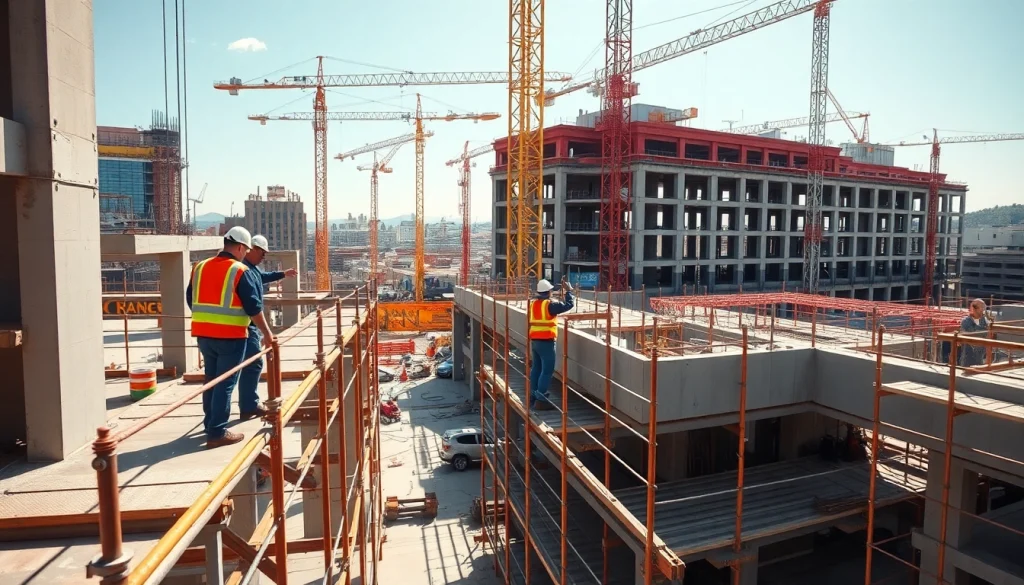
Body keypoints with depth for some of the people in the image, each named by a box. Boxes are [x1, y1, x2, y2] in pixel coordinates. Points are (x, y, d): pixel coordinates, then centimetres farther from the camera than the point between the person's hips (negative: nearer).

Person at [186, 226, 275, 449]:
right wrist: (266, 332, -3)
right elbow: (254, 307, -12)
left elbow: (191, 300, 16)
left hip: (204, 334, 7)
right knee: (225, 384, -1)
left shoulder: (200, 268, 9)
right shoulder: (241, 271, -11)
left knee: (211, 381, 18)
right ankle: (217, 433, 2)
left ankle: (210, 425, 28)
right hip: (230, 336, -7)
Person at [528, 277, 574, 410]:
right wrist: (569, 291, 0)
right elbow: (568, 305, -12)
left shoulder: (532, 304, 10)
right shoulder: (549, 304, -13)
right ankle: (540, 400, -7)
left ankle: (533, 397, 20)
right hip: (546, 342, -8)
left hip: (534, 341, 8)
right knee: (547, 370, -4)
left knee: (536, 368, 14)